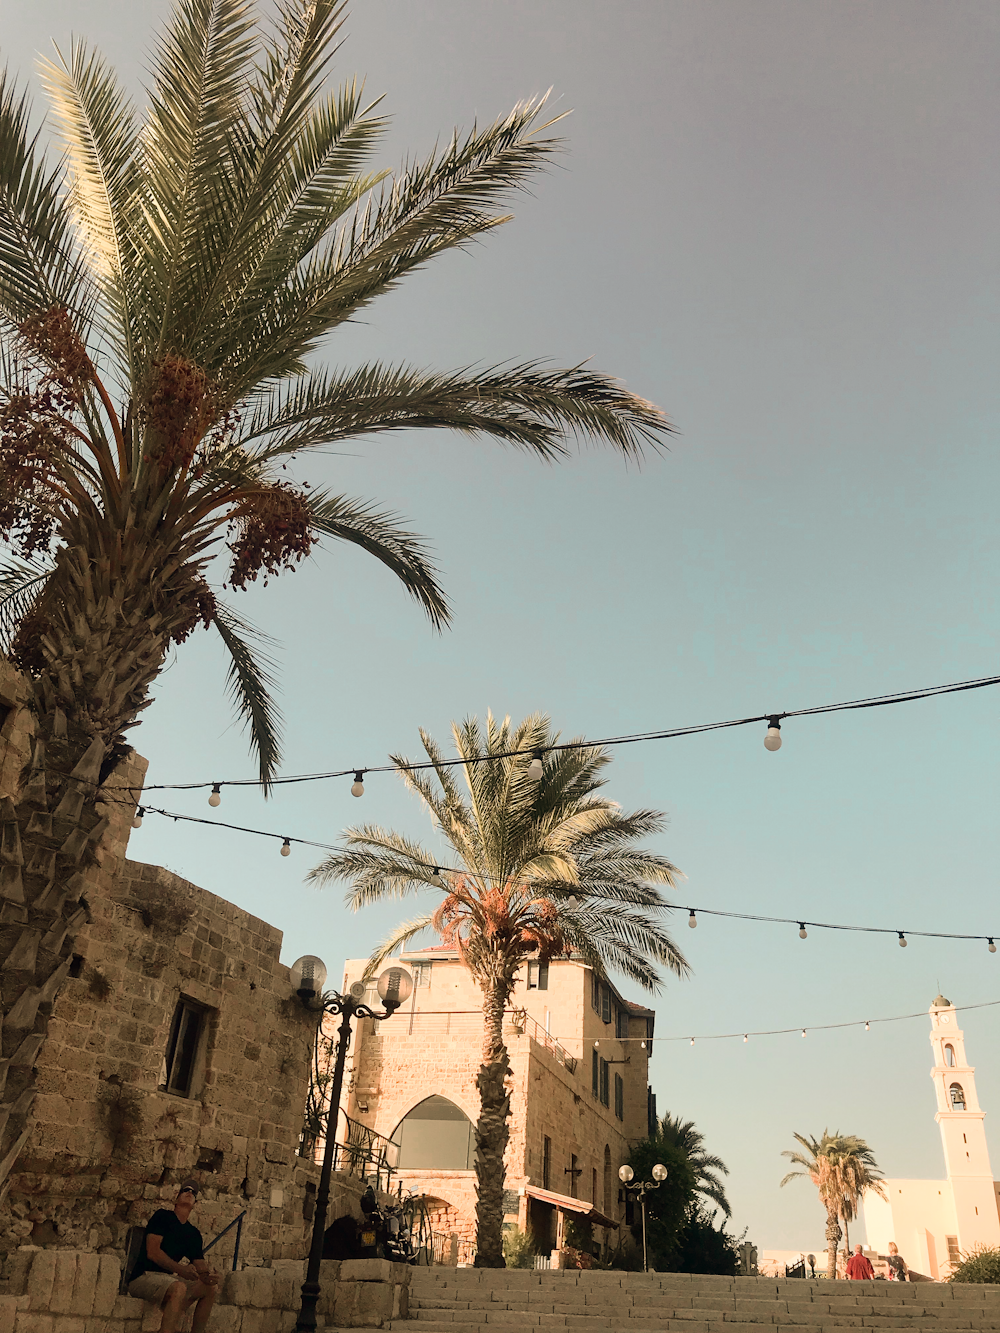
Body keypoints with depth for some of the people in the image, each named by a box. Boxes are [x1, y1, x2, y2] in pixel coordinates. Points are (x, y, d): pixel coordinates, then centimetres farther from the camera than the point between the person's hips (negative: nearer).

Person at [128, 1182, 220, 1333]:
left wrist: (206, 1275, -19)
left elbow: (199, 1263, 7)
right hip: (142, 1278, -7)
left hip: (167, 1278, 7)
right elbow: (152, 1252, -15)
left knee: (211, 1288, -5)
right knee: (179, 1288, -35)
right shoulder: (162, 1216, -3)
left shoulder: (194, 1233, 14)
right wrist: (180, 1269, -27)